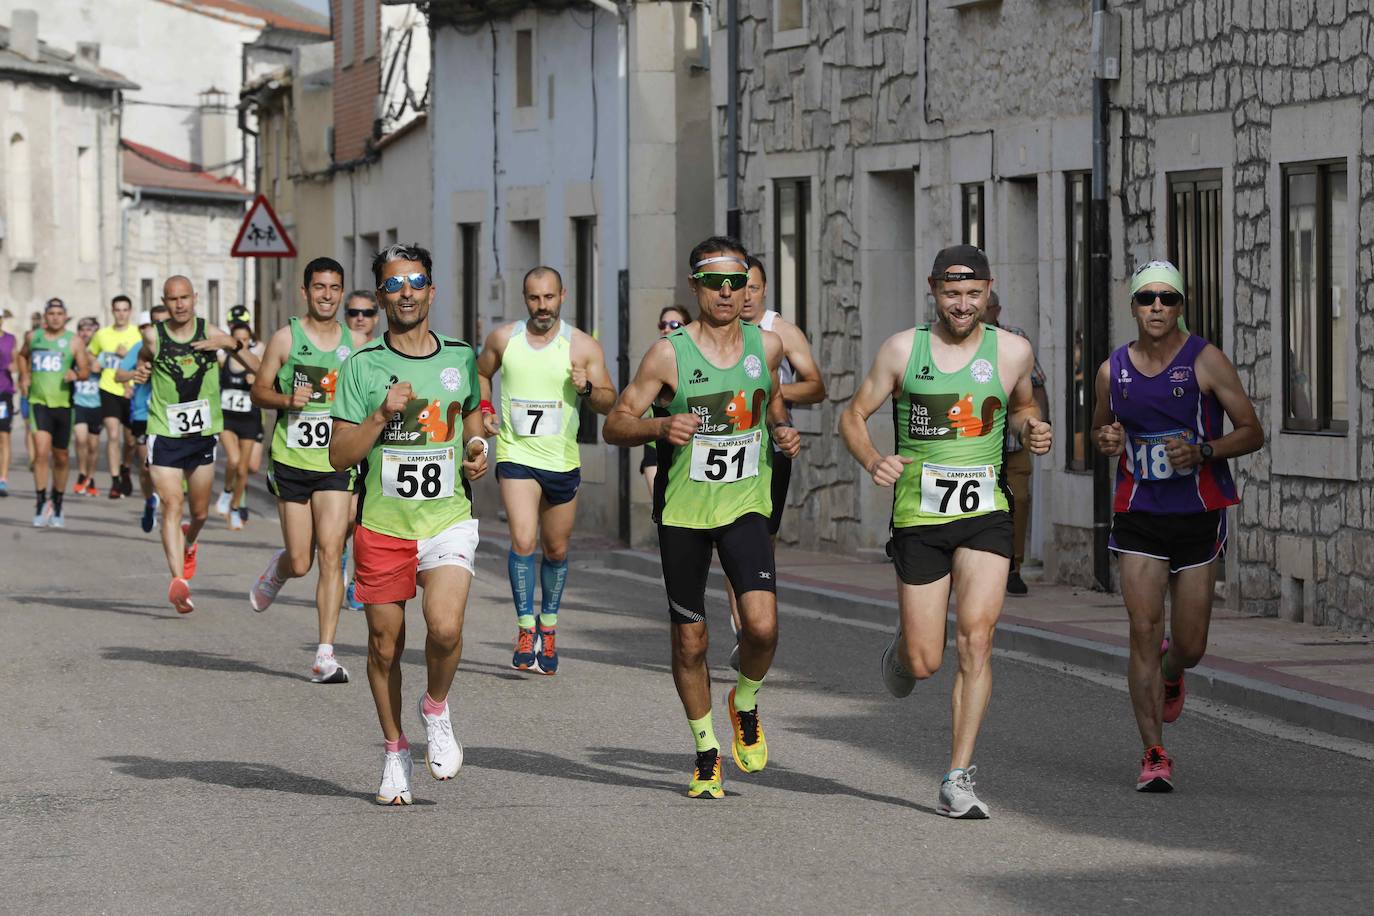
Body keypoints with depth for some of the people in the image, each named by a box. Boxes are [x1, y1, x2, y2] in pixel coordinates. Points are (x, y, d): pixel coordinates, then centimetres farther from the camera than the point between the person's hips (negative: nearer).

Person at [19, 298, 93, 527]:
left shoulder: (73, 341, 0)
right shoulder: (33, 337, 7)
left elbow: (86, 369, -2)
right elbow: (23, 355, 27)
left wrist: (76, 374, -23)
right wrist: (24, 376, 13)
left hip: (63, 404, 0)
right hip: (39, 402, 0)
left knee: (60, 457, 10)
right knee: (41, 451, -19)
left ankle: (57, 507, 27)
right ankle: (42, 505, -15)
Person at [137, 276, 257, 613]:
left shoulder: (210, 333, -2)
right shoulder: (154, 338, -3)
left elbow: (258, 368, -4)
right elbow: (143, 359, 19)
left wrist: (233, 344, -20)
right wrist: (141, 372, -3)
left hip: (203, 435, 2)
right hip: (165, 434, -2)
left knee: (200, 512, 14)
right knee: (172, 505, -17)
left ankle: (189, 544, 49)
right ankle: (178, 580, -27)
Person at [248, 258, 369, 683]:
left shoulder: (355, 343, 6)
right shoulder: (286, 338, -1)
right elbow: (259, 390, 4)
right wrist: (287, 399, -16)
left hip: (336, 464, 1)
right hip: (291, 461, -1)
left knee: (331, 555, -10)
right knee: (300, 562, 3)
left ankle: (325, 655, -9)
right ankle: (277, 569, 42)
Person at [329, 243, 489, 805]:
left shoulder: (460, 358, 7)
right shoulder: (363, 366, -1)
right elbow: (339, 456, -1)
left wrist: (477, 450, 4)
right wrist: (384, 413, -15)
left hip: (448, 521, 0)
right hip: (383, 525, 0)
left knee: (445, 628, -20)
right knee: (385, 644, 6)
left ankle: (436, 710, 10)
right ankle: (395, 753, 25)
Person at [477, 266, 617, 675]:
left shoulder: (583, 346, -2)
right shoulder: (503, 338, 2)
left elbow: (609, 402, 0)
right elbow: (481, 373, 21)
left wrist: (587, 388, -20)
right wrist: (483, 408, 4)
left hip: (563, 461, 1)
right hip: (516, 455, -1)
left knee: (556, 550, 13)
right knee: (522, 541, -19)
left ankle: (548, 626, 33)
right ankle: (526, 629, -12)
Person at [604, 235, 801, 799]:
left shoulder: (767, 346, 2)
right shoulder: (669, 354, -8)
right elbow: (615, 424, -5)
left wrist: (782, 431, 4)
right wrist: (661, 426, -24)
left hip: (745, 505, 1)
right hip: (683, 509, -1)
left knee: (762, 624, -17)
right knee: (690, 641, 5)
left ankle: (746, 705, 14)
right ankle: (706, 751, 24)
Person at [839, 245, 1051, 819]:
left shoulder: (1011, 352, 3)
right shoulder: (903, 350, -1)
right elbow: (854, 416, 5)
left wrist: (1030, 429, -1)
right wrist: (873, 462, -15)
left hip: (985, 517, 0)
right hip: (919, 517, 0)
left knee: (975, 640, -16)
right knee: (923, 663, 1)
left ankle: (959, 779, -10)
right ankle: (901, 647, 41)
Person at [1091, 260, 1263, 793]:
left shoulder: (1205, 361, -5)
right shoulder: (1113, 371, 4)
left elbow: (1252, 432, -4)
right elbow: (1099, 431, 21)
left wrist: (1203, 452, -20)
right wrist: (1105, 440, -4)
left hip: (1198, 516, -1)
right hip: (1139, 515, 1)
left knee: (1190, 646, 3)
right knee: (1144, 631, -10)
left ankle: (1171, 674, 42)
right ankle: (1154, 755, -4)